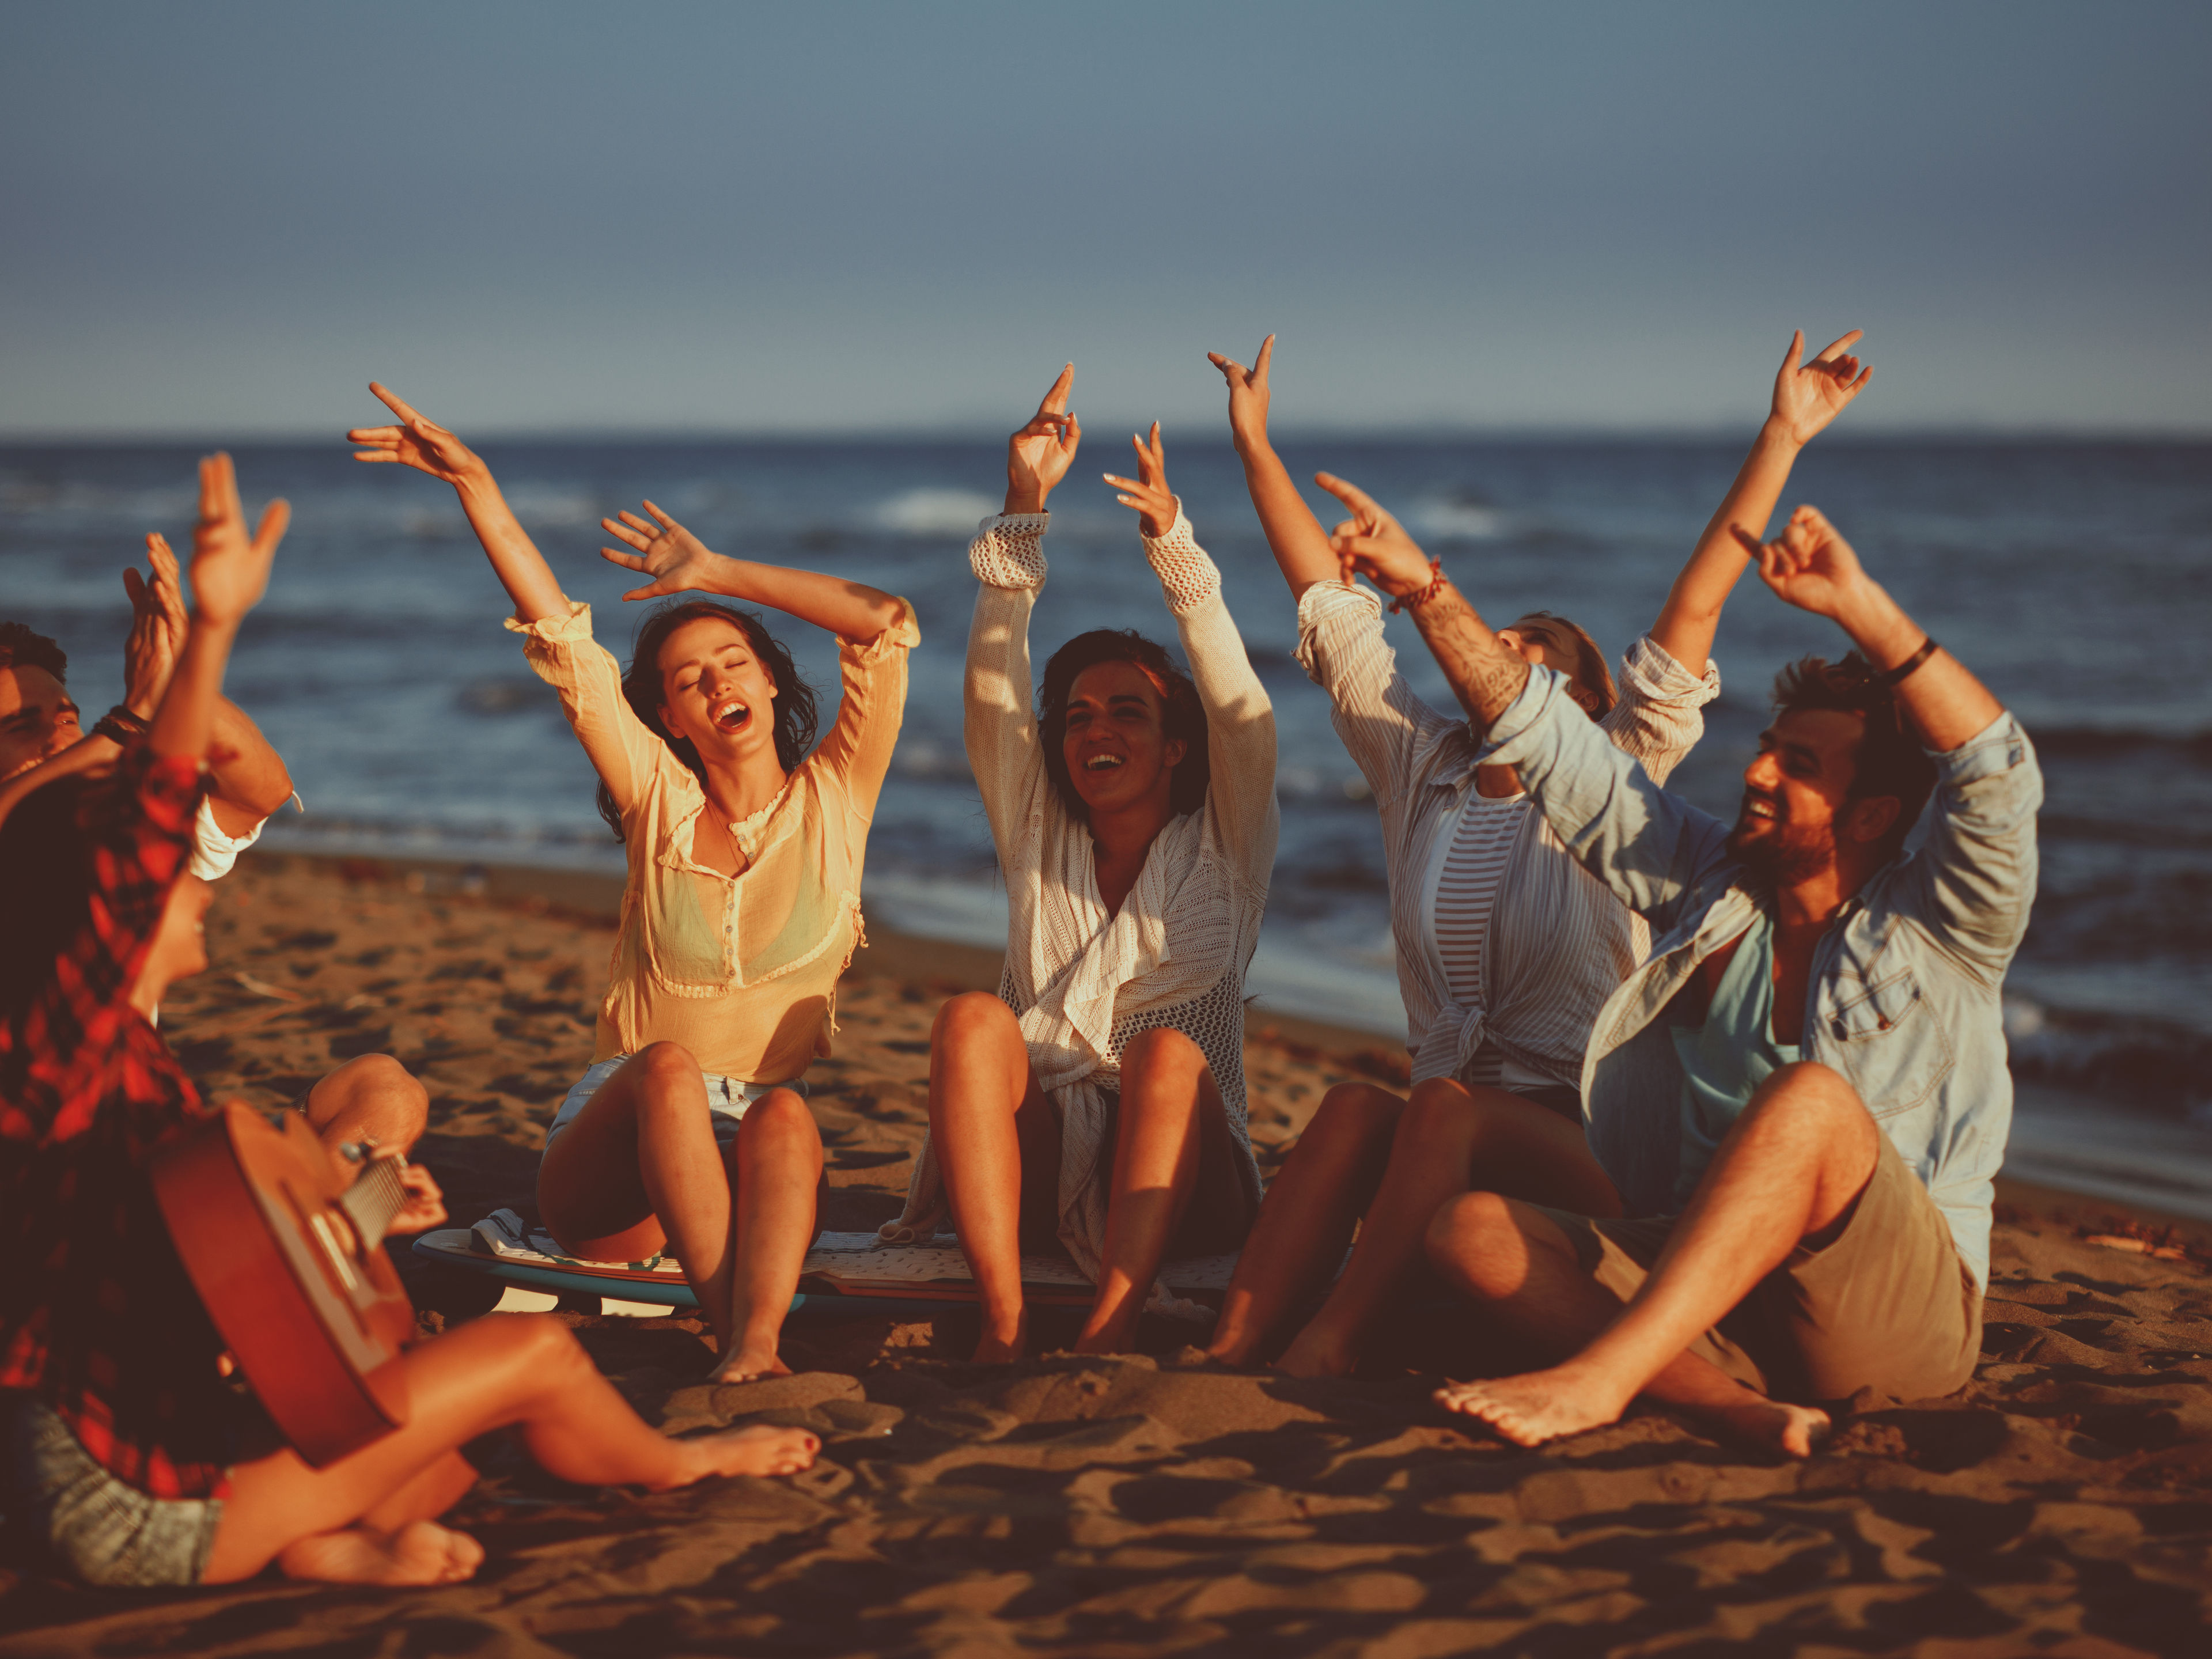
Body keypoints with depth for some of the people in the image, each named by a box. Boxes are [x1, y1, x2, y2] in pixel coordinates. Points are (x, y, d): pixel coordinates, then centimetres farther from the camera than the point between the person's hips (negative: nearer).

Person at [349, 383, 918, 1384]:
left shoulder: (833, 801, 9)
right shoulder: (660, 803, 9)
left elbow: (885, 622, 0)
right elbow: (559, 634, 2)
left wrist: (721, 575, 7)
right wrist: (477, 486, -4)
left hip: (754, 1152, 0)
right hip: (608, 1177, 0)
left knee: (785, 1113, -36)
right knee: (670, 1067, -35)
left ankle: (754, 1350, -57)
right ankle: (735, 1338, -48)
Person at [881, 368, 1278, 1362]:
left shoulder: (1222, 849, 11)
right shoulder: (1038, 836, 18)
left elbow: (1241, 711, -5)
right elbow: (994, 689, 7)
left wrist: (1171, 540, -19)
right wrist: (1022, 509, -4)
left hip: (1175, 1180, -2)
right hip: (1034, 1167, 2)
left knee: (1165, 1049, -33)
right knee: (973, 1018, -27)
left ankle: (1110, 1330, -44)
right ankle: (1003, 1325, -40)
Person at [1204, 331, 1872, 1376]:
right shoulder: (1419, 769, 13)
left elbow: (1694, 608, -4)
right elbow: (1331, 608, 15)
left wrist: (1782, 438, -10)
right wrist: (1255, 446, 17)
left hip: (1589, 1134, -3)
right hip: (1450, 1124, 3)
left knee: (1446, 1109, -34)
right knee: (1356, 1108, -30)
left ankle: (1331, 1343, -36)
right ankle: (1231, 1349, -42)